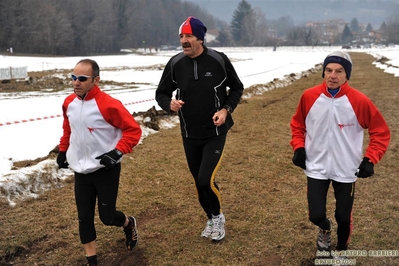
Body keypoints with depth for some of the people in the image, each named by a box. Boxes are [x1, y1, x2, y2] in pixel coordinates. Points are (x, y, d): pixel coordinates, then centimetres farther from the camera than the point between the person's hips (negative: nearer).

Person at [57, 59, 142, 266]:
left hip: (106, 170, -5)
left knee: (107, 217, 2)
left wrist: (117, 152, -24)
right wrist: (63, 150, 16)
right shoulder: (69, 103, -1)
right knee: (84, 217, 7)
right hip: (81, 171, 5)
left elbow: (133, 130, -16)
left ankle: (129, 224, 38)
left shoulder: (109, 105, -21)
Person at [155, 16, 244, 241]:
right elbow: (161, 93, 4)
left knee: (206, 180, -14)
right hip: (189, 135, 4)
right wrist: (170, 104, -18)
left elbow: (237, 88, 1)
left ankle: (218, 216, 17)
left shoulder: (219, 60, -12)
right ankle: (212, 219, 39)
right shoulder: (175, 64, -6)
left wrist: (226, 109, -14)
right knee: (199, 182, 14)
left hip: (215, 133, -3)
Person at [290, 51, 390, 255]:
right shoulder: (309, 96, -9)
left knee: (344, 217, 11)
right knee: (316, 215, 2)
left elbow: (381, 131, -3)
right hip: (316, 168, 1)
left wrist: (370, 159, -11)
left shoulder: (359, 101, -14)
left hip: (346, 170, -1)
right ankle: (325, 229, 40)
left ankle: (342, 251, 41)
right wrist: (298, 147, -3)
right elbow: (297, 124, 9)